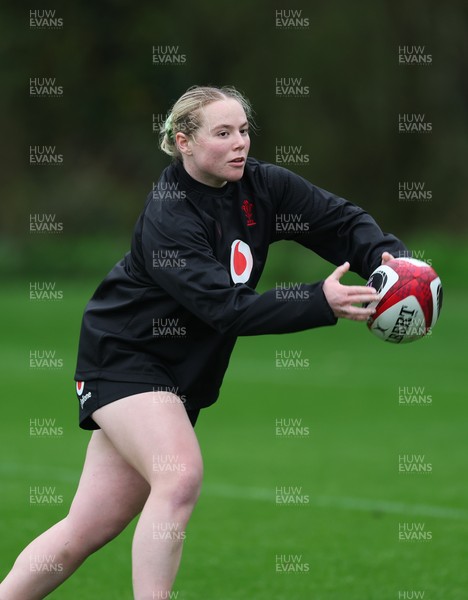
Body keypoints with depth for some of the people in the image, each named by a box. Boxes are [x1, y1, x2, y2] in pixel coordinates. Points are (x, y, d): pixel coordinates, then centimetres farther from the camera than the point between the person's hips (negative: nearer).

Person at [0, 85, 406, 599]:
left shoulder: (262, 186, -3)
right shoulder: (167, 218, -24)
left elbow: (342, 222, -2)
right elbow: (228, 308, -30)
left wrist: (388, 257, -23)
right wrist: (321, 303, -37)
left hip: (182, 376, 7)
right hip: (120, 357, -7)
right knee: (180, 476, -28)